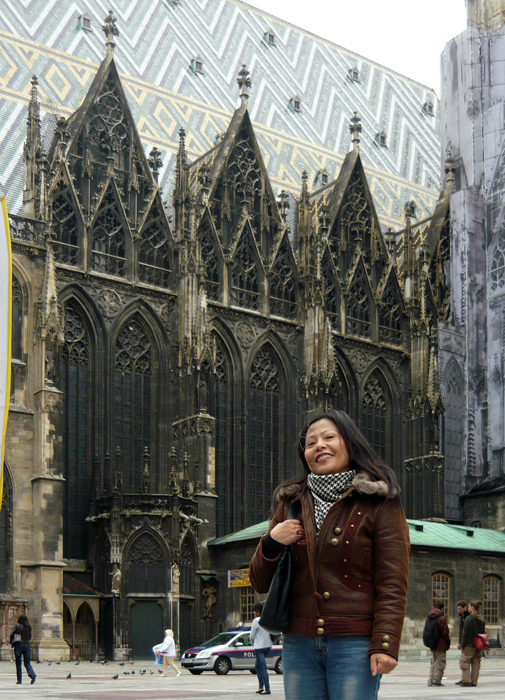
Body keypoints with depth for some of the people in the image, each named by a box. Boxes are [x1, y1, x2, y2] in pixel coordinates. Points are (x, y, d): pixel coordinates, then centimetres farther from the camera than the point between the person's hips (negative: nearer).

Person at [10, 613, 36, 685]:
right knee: (27, 663, 6)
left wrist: (12, 642, 3)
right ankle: (32, 674, -21)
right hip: (27, 645, 3)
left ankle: (19, 680, 8)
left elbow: (12, 634, -12)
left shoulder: (18, 626, -6)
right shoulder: (29, 627, 6)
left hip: (19, 644, -3)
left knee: (18, 663, 8)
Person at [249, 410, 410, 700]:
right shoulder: (291, 504, 15)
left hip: (354, 643, -4)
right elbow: (261, 583, 16)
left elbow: (393, 583, -5)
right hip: (299, 644, 4)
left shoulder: (378, 504, 1)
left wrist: (384, 644, -16)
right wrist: (271, 543, -3)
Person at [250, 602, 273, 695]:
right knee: (257, 666, 19)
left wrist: (253, 643, 13)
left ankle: (267, 689, -9)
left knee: (263, 668, -6)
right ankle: (261, 687, 18)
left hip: (259, 647, -8)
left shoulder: (256, 621, -13)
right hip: (268, 645, 8)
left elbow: (252, 635, -8)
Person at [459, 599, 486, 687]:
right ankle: (474, 681, 12)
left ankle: (467, 681, -4)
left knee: (464, 662, 1)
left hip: (469, 645, -7)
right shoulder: (482, 619, 7)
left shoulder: (469, 619, -14)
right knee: (476, 663, 11)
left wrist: (462, 645, -8)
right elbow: (483, 632, 12)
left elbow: (465, 634, -14)